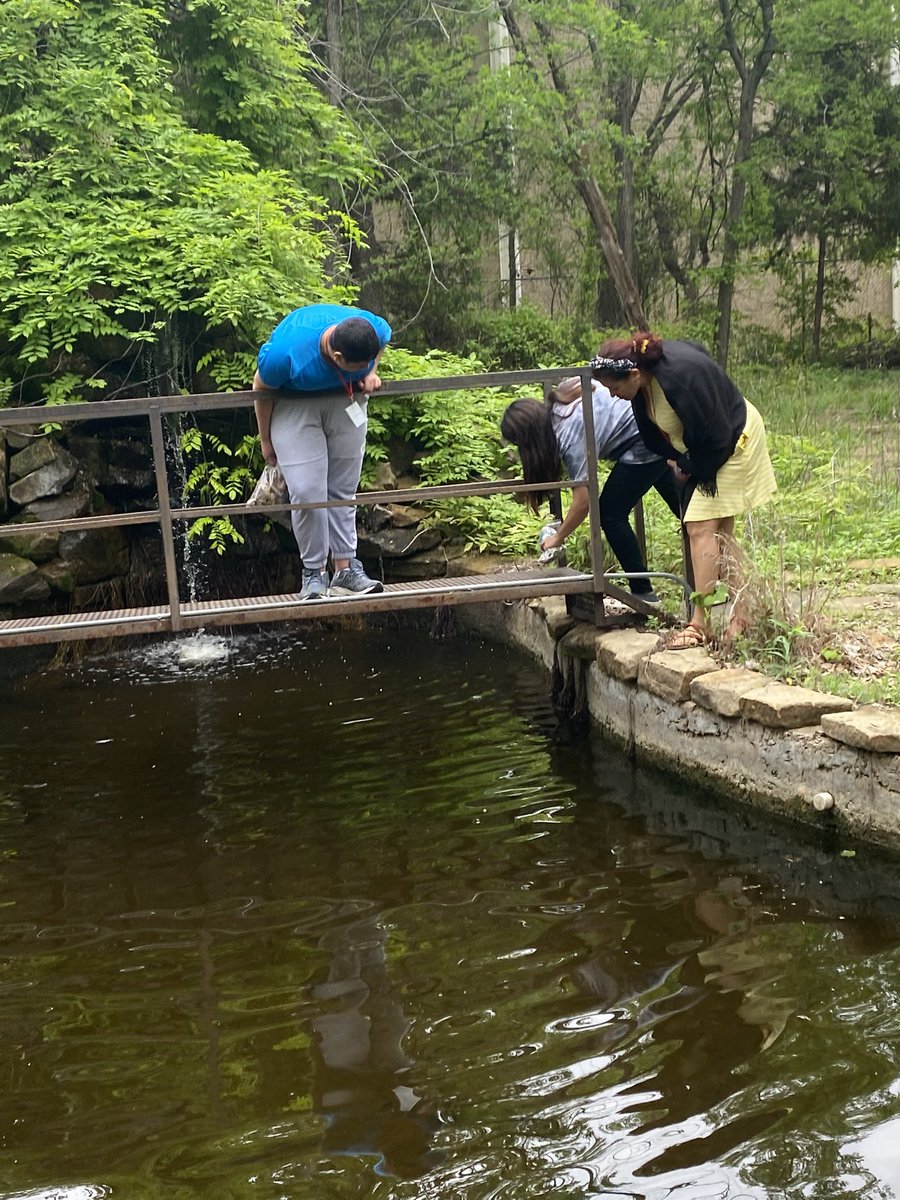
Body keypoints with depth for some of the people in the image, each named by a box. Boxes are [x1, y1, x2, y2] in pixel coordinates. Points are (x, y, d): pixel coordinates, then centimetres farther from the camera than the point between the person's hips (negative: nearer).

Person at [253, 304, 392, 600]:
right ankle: (314, 573, 1)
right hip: (293, 403, -3)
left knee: (344, 489, 4)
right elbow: (261, 387, -16)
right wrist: (266, 439, -5)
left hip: (345, 401, 4)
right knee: (307, 492, -14)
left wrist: (370, 374, -14)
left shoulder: (376, 329, -27)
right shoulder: (286, 351, -37)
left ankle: (346, 570, 12)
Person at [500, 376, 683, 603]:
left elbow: (583, 501, -23)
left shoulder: (572, 436, -25)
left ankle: (643, 592, 0)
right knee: (679, 502, 20)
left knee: (610, 515, -4)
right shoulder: (557, 401, -5)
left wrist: (558, 537, -10)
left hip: (644, 444, -10)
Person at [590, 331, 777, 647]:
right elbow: (652, 430, 8)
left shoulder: (681, 377, -35)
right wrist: (675, 460, -1)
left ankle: (700, 623, -10)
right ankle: (740, 616, 18)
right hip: (700, 452, 9)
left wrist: (690, 467, -12)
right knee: (719, 533, 11)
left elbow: (715, 435, -26)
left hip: (733, 443, -9)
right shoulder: (647, 375, -9)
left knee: (701, 528, -13)